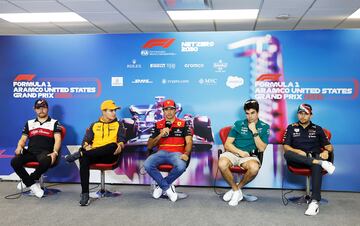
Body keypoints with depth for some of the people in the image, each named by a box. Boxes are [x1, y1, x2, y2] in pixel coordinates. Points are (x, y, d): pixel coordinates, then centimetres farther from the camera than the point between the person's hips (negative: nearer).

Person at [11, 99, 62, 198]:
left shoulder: (54, 123, 13)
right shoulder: (29, 123, 25)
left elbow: (57, 139, 1)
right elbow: (23, 139, 19)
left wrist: (55, 152, -19)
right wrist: (19, 147, -5)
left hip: (45, 152, -3)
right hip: (30, 152, 3)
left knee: (45, 162, -38)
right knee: (14, 161, -26)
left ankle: (27, 181, -10)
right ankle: (32, 184, -11)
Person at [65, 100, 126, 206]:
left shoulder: (119, 124, 17)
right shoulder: (94, 125, 21)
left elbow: (121, 140, 3)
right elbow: (86, 140, 12)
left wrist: (120, 145, -20)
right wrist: (86, 146, -12)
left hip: (110, 155, -2)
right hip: (94, 154, 2)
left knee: (113, 145, -37)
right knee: (84, 160, -33)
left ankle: (80, 153, -30)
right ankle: (84, 194, -30)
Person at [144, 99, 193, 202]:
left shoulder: (183, 124, 11)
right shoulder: (158, 125, 14)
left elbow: (189, 142, 2)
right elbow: (149, 146, 11)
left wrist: (186, 154, -19)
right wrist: (160, 135, -5)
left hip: (176, 153, -1)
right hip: (161, 152, 2)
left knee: (181, 166, -37)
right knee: (147, 164, -30)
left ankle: (161, 185, -8)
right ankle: (168, 188, -12)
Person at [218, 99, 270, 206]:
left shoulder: (264, 127, 7)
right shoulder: (238, 124, 7)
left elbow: (261, 148, -3)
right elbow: (227, 144, 2)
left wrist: (254, 131, -9)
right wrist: (240, 152, -13)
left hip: (250, 156, 0)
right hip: (234, 153, 1)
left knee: (254, 167, -37)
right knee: (222, 164, -34)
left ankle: (238, 187, -7)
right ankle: (236, 190, -7)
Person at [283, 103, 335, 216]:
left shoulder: (317, 129, 19)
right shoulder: (291, 128, 16)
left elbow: (329, 146, 13)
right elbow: (285, 147, 5)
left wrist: (326, 151, -12)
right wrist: (297, 151, -15)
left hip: (314, 157, 0)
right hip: (298, 160, 0)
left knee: (317, 165, -38)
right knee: (287, 154, -35)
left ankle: (315, 202, -47)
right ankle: (322, 163, -39)